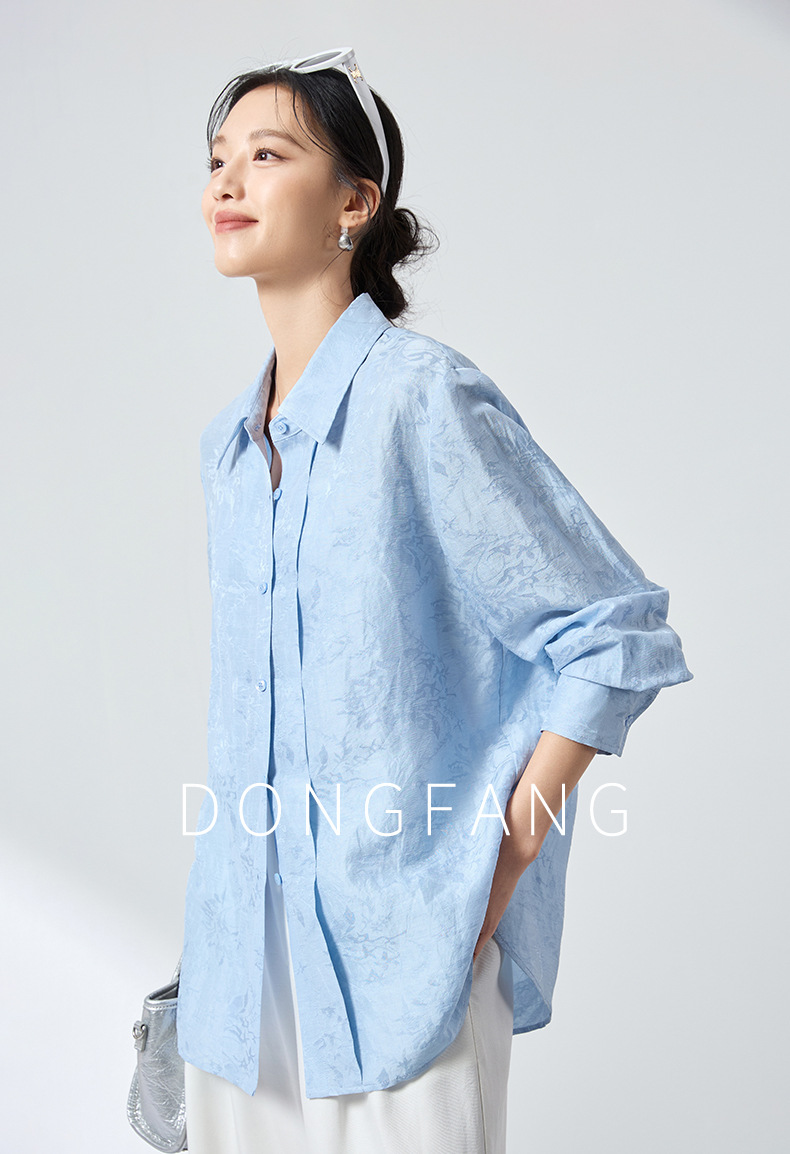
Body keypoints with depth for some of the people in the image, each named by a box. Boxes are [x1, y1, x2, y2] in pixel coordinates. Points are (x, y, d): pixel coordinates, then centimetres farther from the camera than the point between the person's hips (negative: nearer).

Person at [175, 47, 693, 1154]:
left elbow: (618, 636, -13)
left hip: (398, 948, -6)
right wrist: (229, 887, 15)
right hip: (241, 952, 7)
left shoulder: (423, 397, -14)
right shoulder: (229, 441, 9)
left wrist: (499, 867, -12)